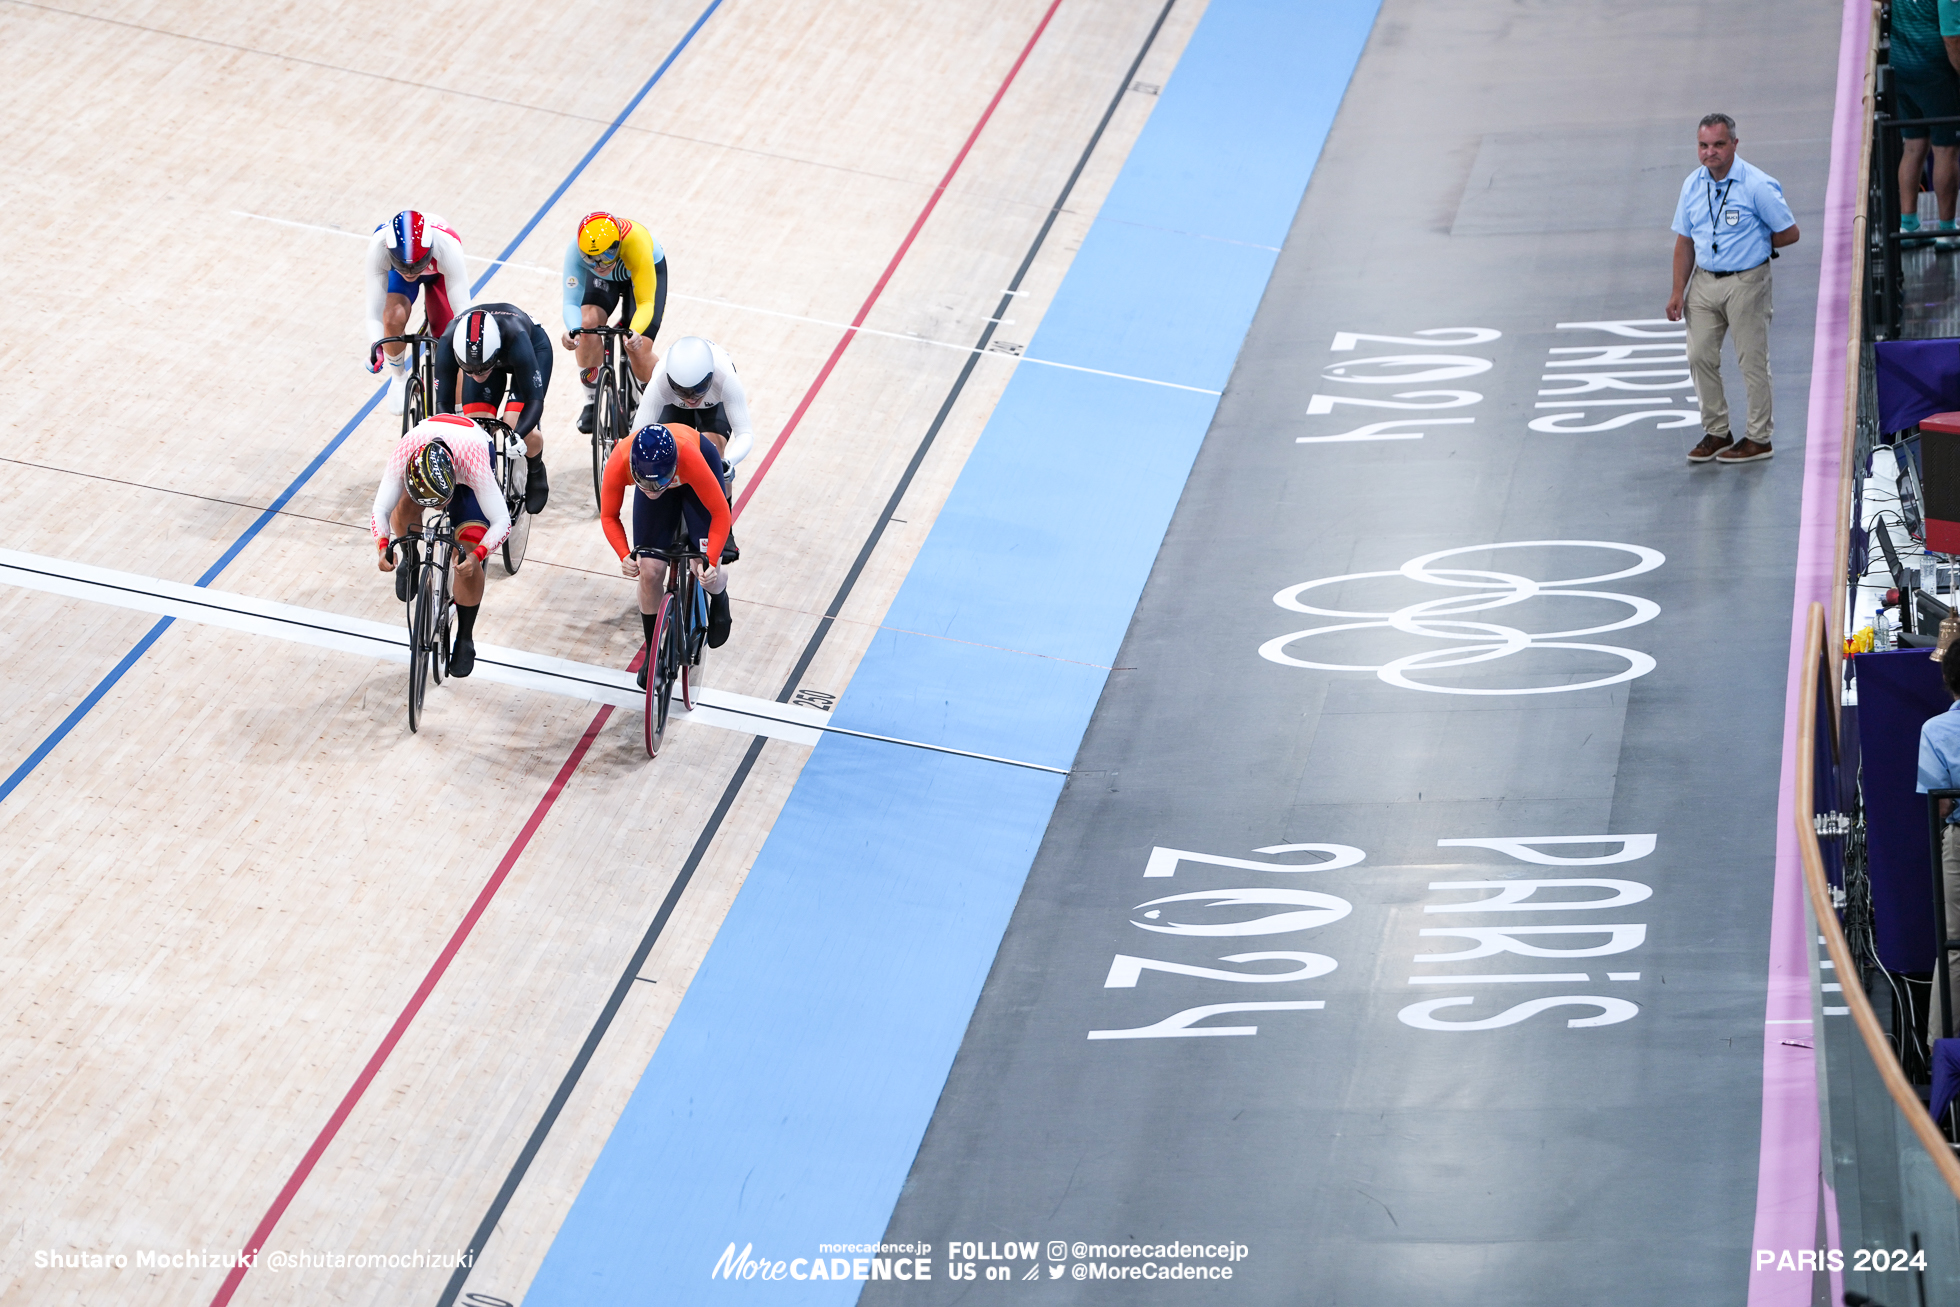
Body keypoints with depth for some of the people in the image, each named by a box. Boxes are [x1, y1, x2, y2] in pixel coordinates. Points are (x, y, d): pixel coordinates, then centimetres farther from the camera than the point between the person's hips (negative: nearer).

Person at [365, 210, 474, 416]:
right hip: (396, 271, 0)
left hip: (439, 273, 0)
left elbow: (462, 308, -42)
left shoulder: (447, 247, -45)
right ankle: (398, 377, 1)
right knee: (394, 318, -28)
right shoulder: (378, 247, -42)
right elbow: (375, 306, -37)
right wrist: (376, 345, -52)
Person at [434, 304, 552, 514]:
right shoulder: (448, 344, -38)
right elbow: (443, 402, -27)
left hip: (534, 348, -3)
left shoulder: (516, 338, -46)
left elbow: (534, 400, -42)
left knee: (516, 426, -22)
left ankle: (536, 472, 10)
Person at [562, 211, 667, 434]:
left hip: (647, 271, -2)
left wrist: (635, 333, -63)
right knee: (588, 323, -26)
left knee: (639, 352, -16)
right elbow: (571, 302, -35)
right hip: (604, 280, 2)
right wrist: (571, 330, -57)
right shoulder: (576, 249, -36)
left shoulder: (636, 243, -44)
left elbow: (645, 304, -43)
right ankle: (592, 402, -5)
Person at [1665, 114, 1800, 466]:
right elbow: (1685, 242, 10)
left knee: (1752, 361, 1)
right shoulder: (1692, 185, 4)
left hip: (1746, 282, -6)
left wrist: (1752, 247, 0)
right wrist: (1678, 292, 6)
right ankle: (1716, 432, 22)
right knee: (1700, 357, 7)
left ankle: (1758, 438, 12)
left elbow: (1789, 233, -7)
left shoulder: (1757, 185, -14)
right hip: (1704, 281, 6)